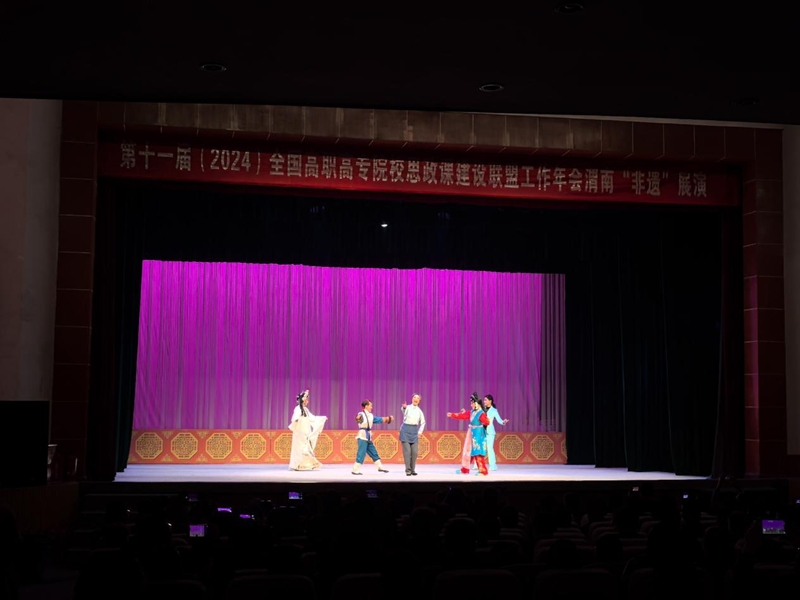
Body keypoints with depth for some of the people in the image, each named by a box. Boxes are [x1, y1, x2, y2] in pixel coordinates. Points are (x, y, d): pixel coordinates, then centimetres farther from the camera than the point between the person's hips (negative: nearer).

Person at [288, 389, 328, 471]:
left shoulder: (305, 409, 14)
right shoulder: (298, 408, -10)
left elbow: (312, 418, 24)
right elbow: (295, 418, -26)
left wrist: (322, 418, 28)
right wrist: (296, 420, -49)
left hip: (306, 433, 8)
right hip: (299, 432, -8)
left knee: (306, 449, 4)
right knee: (300, 448, -8)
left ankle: (305, 465, 5)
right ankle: (297, 466, -4)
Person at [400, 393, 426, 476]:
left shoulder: (419, 411, 9)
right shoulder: (407, 407, -4)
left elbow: (423, 422, 20)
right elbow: (403, 410, -30)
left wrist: (419, 432, 8)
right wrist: (403, 407, -55)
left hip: (414, 431, 4)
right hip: (406, 429, -4)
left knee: (415, 451, 0)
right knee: (407, 451, -7)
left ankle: (413, 469, 13)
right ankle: (408, 470, -1)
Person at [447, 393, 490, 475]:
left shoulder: (481, 414, -16)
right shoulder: (472, 412, 10)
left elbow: (486, 422, -26)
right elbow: (462, 416, 18)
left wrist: (486, 421, -48)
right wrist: (452, 415, 20)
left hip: (478, 436, -9)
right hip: (472, 435, 9)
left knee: (478, 453, -10)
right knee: (469, 452, 16)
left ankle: (483, 471, -5)